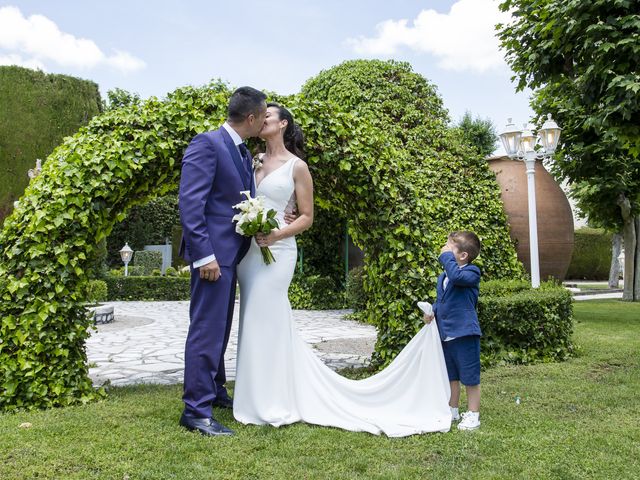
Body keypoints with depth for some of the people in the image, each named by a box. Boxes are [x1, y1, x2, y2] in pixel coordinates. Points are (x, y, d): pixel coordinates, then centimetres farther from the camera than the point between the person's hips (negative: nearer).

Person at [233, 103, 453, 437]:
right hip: (248, 249, 6)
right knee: (261, 323, 10)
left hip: (276, 252, -6)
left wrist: (278, 235, -17)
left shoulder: (296, 166, -2)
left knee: (264, 323, -5)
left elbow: (307, 217, -2)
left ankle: (272, 404, 9)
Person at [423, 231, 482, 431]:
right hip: (445, 334, 8)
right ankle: (452, 411, 33)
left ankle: (473, 415, 16)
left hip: (465, 333, -8)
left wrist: (446, 256, -22)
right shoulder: (442, 277, 11)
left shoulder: (471, 272, -12)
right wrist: (432, 312, 1)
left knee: (470, 377, 3)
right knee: (451, 376, 19)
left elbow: (457, 276, -34)